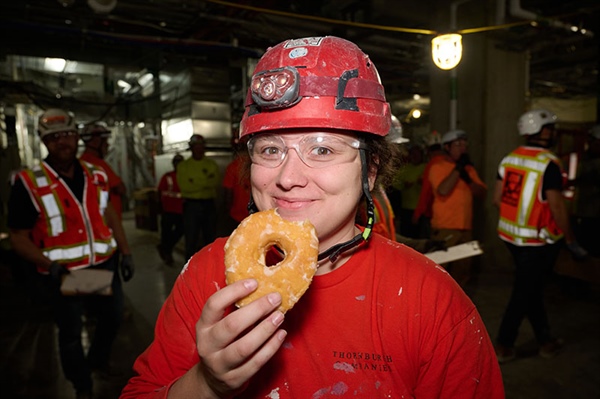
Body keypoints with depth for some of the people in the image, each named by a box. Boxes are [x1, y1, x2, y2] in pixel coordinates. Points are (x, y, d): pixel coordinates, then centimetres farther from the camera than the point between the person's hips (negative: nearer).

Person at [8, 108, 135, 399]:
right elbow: (18, 237, -10)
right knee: (70, 333, 14)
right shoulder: (29, 183, -14)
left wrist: (126, 252, 6)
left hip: (104, 264, 5)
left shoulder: (96, 174, 1)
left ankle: (98, 360, 53)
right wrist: (48, 264, -26)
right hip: (65, 273, -4)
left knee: (113, 316, 23)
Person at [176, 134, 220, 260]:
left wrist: (195, 183, -18)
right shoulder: (183, 165, 4)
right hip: (191, 205, -2)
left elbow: (216, 182, -8)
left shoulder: (212, 164, 8)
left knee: (211, 238, 12)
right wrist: (206, 183, -13)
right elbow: (184, 186, -11)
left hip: (209, 204, 2)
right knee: (191, 239, 1)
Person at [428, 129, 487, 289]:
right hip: (444, 228, -7)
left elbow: (481, 193, 7)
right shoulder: (438, 167, -5)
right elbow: (443, 190, -22)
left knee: (462, 270, 15)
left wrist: (467, 178, -9)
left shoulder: (469, 168, 15)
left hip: (465, 227, 7)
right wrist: (458, 168, -14)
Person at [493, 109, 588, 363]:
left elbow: (497, 198, 6)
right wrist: (570, 240, -8)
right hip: (537, 239, -7)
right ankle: (503, 346, 13)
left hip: (510, 235, 7)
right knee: (524, 293, 4)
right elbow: (556, 206, -18)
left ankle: (546, 341, 34)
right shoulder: (549, 163, -16)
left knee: (532, 288, 19)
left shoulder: (509, 159, 4)